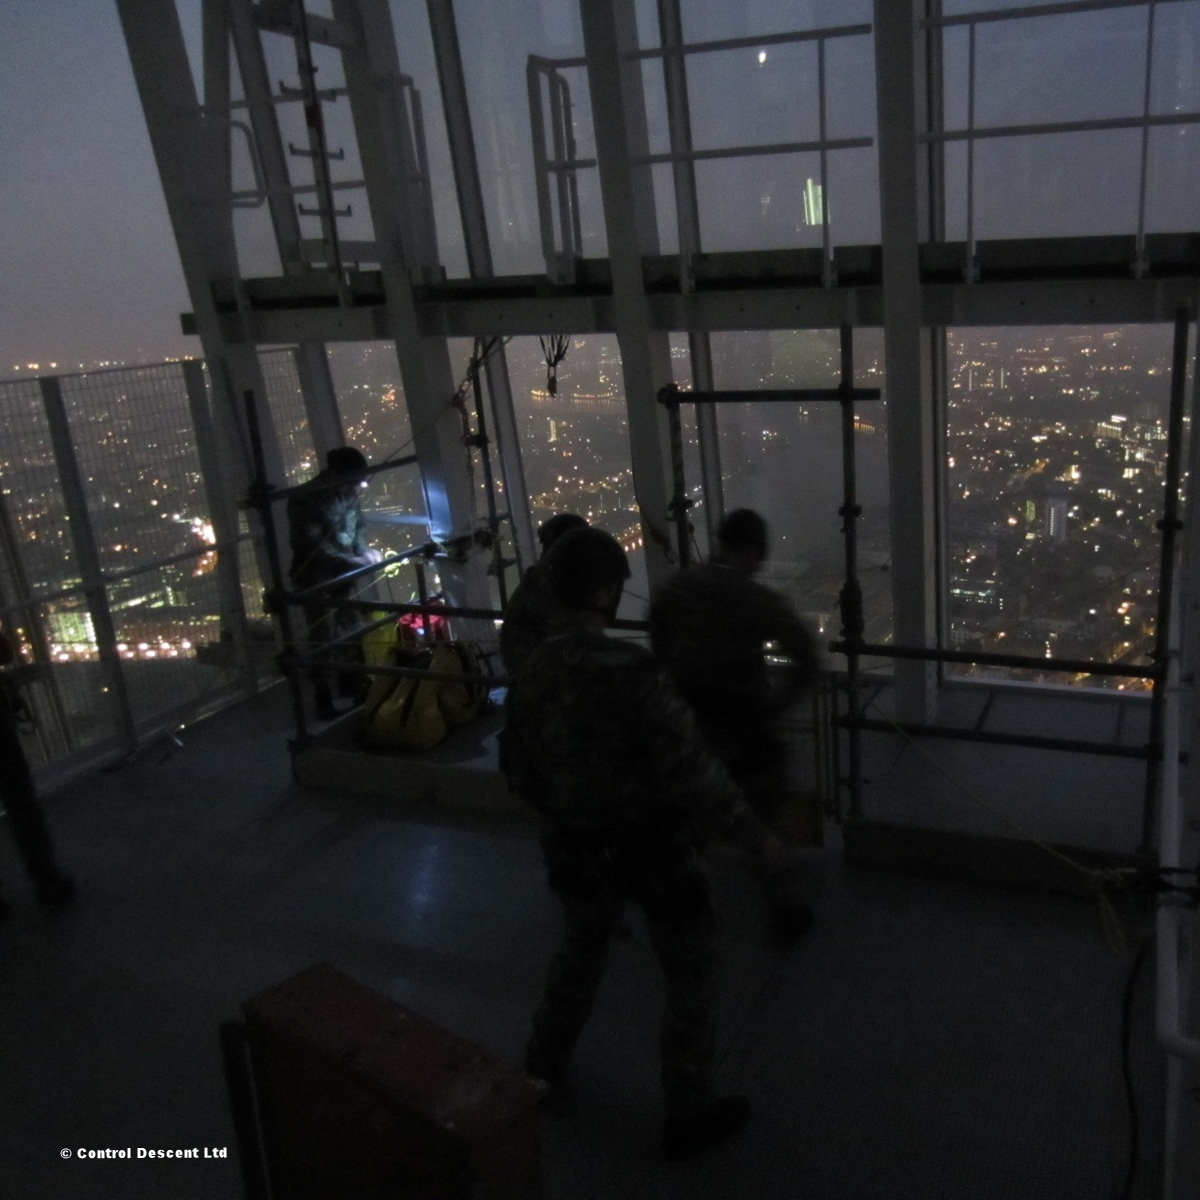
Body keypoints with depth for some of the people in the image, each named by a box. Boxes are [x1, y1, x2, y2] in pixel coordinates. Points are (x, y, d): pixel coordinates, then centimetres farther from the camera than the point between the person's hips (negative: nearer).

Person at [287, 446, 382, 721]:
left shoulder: (349, 493, -2)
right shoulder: (304, 500, -20)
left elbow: (358, 525, 14)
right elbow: (313, 546, -25)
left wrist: (364, 550, -5)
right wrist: (354, 560, -27)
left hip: (344, 574, 6)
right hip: (315, 579, -6)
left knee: (352, 630, 14)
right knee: (323, 638, -5)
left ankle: (352, 684, 32)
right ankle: (323, 700, 5)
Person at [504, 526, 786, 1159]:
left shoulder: (530, 673, -8)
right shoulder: (634, 671, -29)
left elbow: (521, 771, 5)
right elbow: (691, 771, -27)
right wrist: (755, 832, -14)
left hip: (577, 847, 6)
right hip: (653, 847, -6)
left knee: (582, 946, 31)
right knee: (691, 971, 15)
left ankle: (543, 1063, 47)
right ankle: (688, 1112, 28)